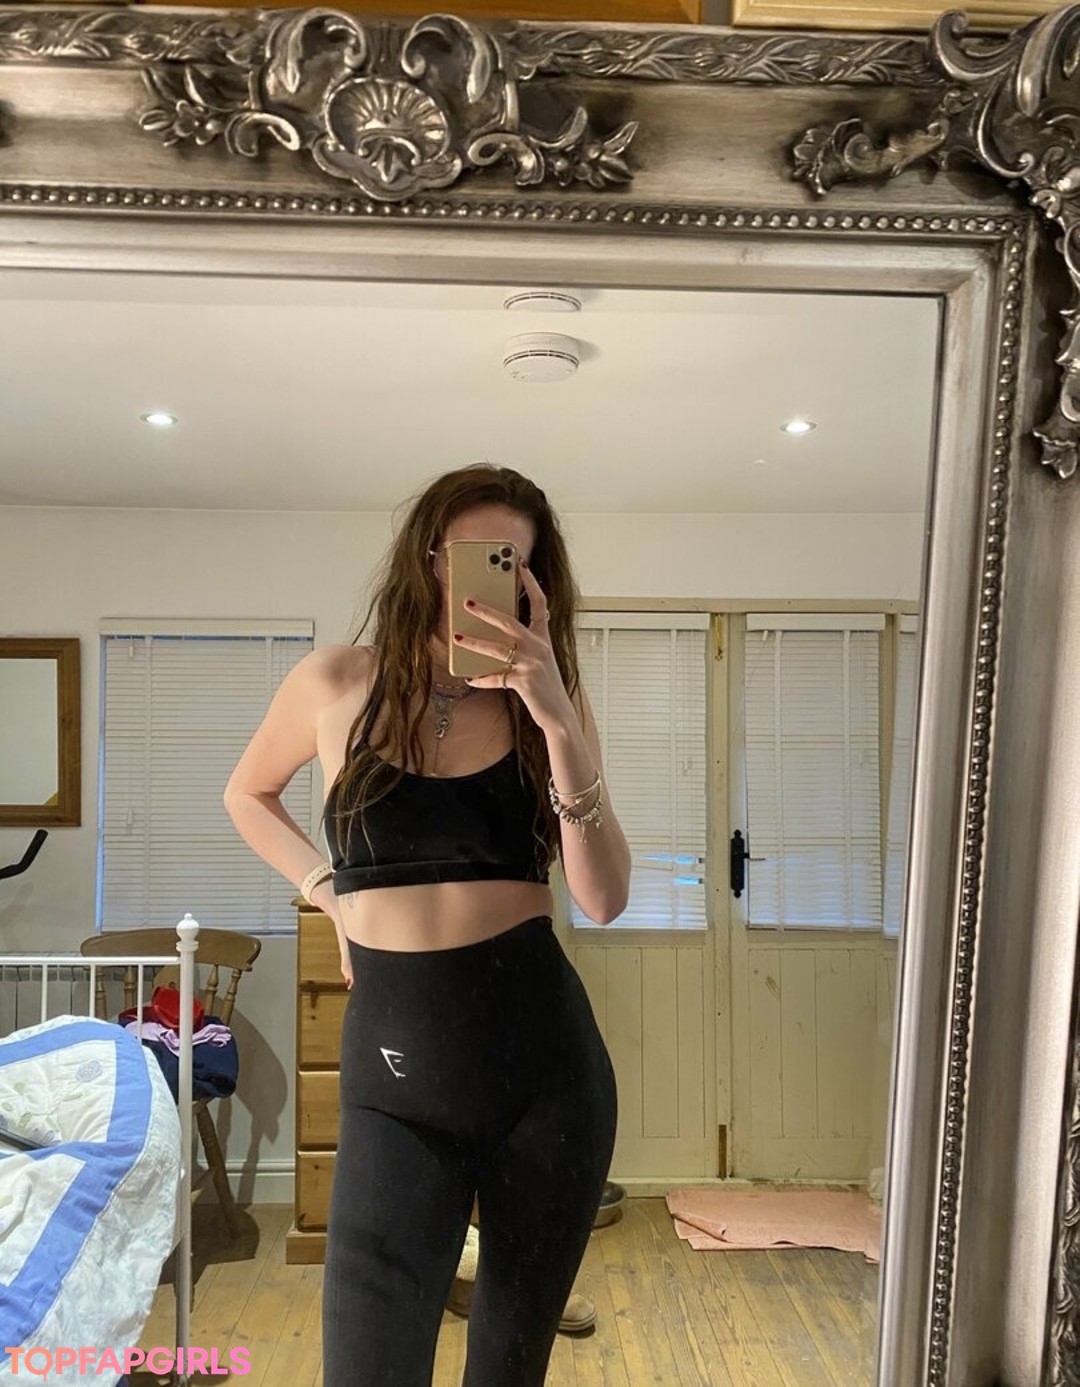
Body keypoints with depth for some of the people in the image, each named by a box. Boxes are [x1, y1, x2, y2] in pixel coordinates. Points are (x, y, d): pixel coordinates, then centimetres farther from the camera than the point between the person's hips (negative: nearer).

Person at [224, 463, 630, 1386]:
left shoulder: (550, 699, 0)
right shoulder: (338, 683, -1)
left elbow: (604, 899, -11)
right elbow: (248, 796, 18)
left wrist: (558, 721, -21)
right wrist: (328, 888, 5)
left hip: (546, 1058, 1)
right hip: (396, 1079, -1)